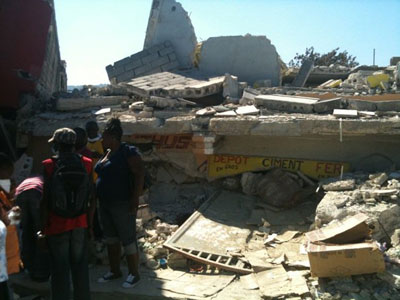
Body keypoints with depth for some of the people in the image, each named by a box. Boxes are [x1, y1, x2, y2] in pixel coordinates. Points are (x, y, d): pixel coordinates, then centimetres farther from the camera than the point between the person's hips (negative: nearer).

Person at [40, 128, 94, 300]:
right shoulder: (87, 164, -6)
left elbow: (45, 201, -10)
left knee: (59, 268, 10)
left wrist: (43, 228, -1)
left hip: (56, 224, -2)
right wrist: (90, 221, 8)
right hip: (80, 224, 2)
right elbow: (91, 197, -3)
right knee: (80, 265, 16)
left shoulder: (48, 166, -12)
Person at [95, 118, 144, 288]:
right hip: (105, 204, 9)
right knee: (111, 238, 17)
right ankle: (114, 271, 30)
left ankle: (134, 274, 14)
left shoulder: (127, 152, -15)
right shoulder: (107, 153, 11)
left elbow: (140, 173, -21)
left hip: (122, 205, -9)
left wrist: (135, 198, -24)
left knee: (128, 240, 0)